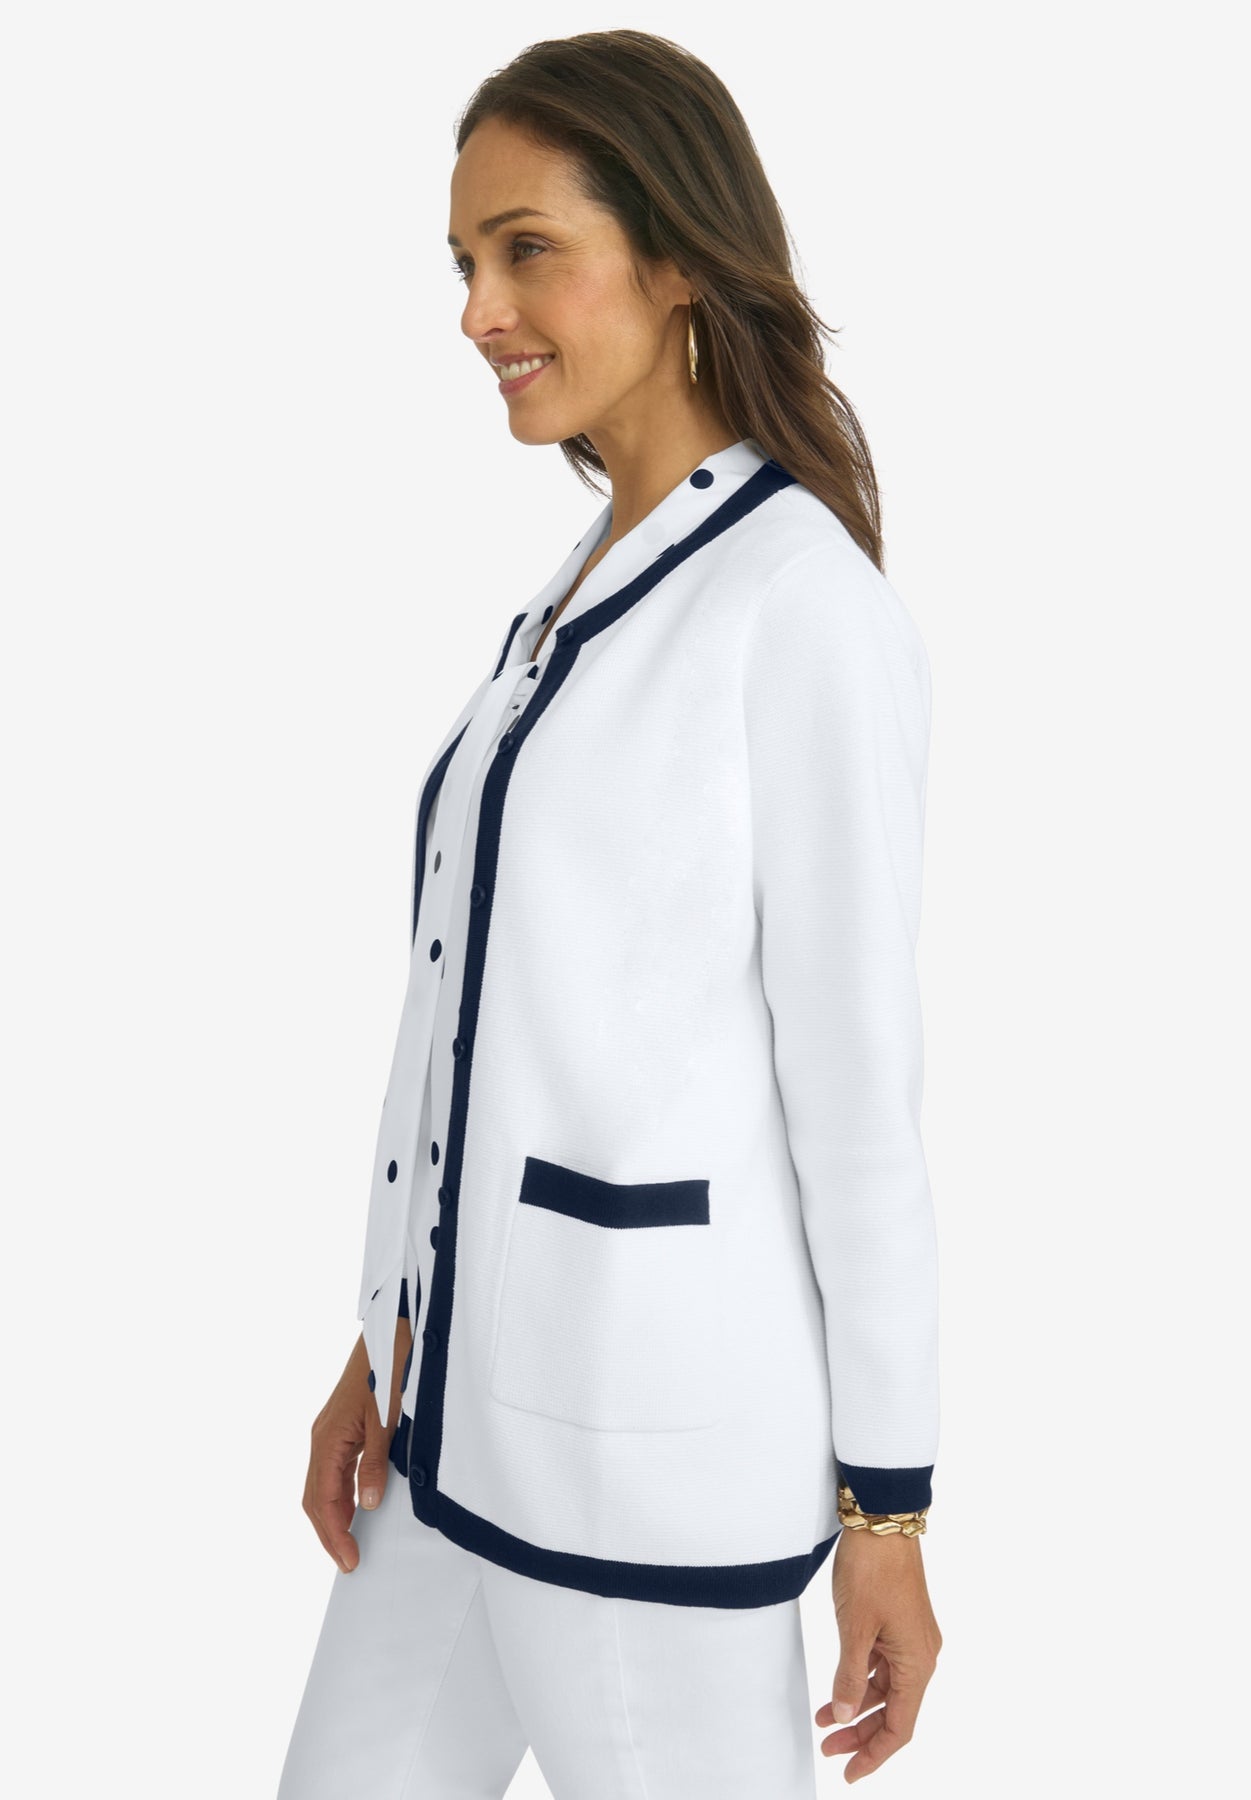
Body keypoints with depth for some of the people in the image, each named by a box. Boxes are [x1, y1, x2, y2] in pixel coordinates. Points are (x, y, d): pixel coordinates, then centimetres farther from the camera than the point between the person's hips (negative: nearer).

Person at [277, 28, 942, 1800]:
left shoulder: (803, 602, -13)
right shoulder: (581, 596, 12)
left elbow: (855, 1073, -13)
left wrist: (888, 1509, -10)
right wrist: (385, 1338, 14)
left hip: (658, 1432, -8)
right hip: (475, 1392, 8)